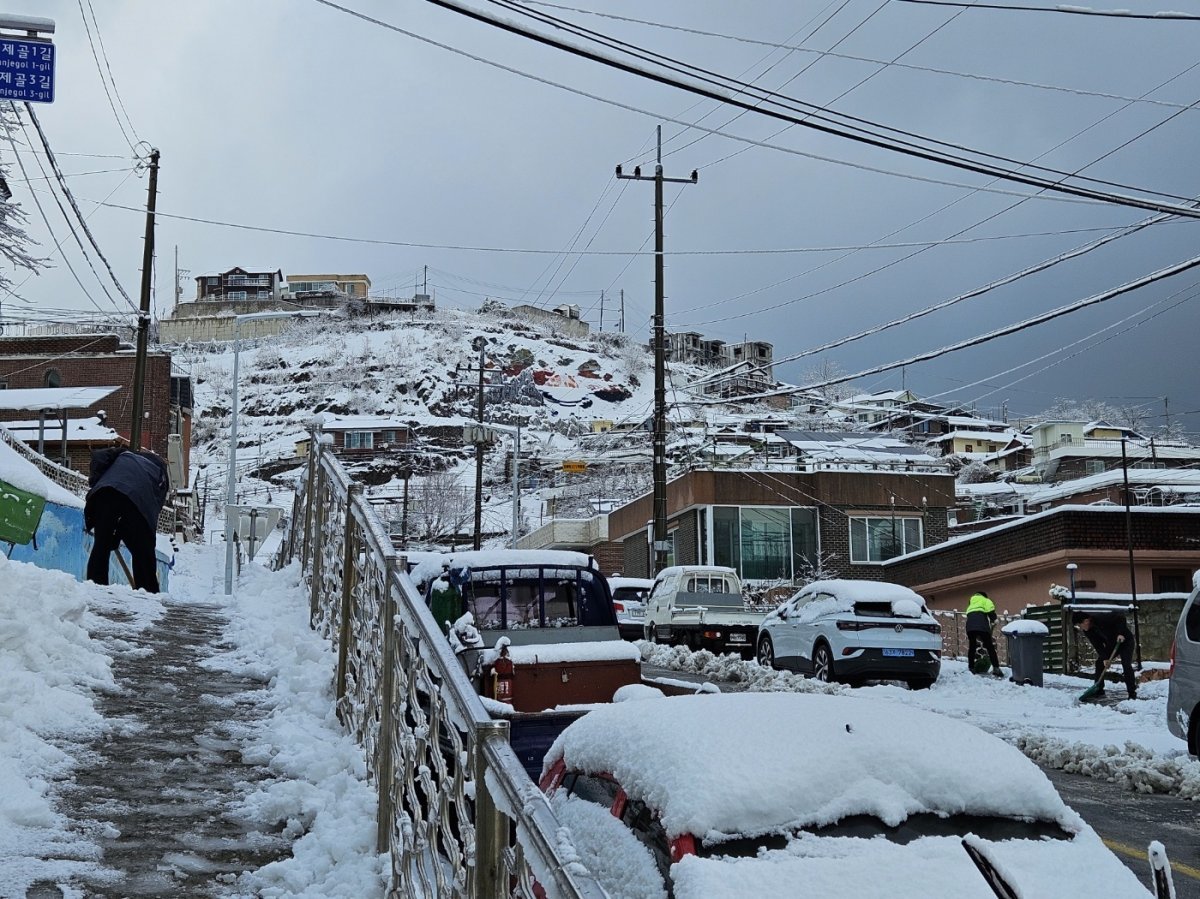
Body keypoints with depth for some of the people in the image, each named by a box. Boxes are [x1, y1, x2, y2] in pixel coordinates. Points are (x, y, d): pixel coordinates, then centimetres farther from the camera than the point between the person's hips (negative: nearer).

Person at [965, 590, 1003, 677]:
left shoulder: (971, 604, 38)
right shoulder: (985, 600, 22)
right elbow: (990, 610, 2)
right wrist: (993, 620, 19)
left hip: (970, 625, 4)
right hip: (982, 625, -4)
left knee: (972, 647, 15)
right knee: (990, 647, -1)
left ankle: (971, 668, 12)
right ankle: (996, 668, -8)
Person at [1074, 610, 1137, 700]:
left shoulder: (1101, 618, -34)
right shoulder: (1087, 631, -11)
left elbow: (1121, 616, -29)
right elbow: (1097, 645, -12)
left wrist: (1121, 633, -32)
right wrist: (1104, 658, -22)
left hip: (1125, 640, -7)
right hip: (1111, 643, 7)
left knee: (1126, 664, -19)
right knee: (1099, 662, 0)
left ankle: (1132, 693, -13)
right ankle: (1098, 690, 9)